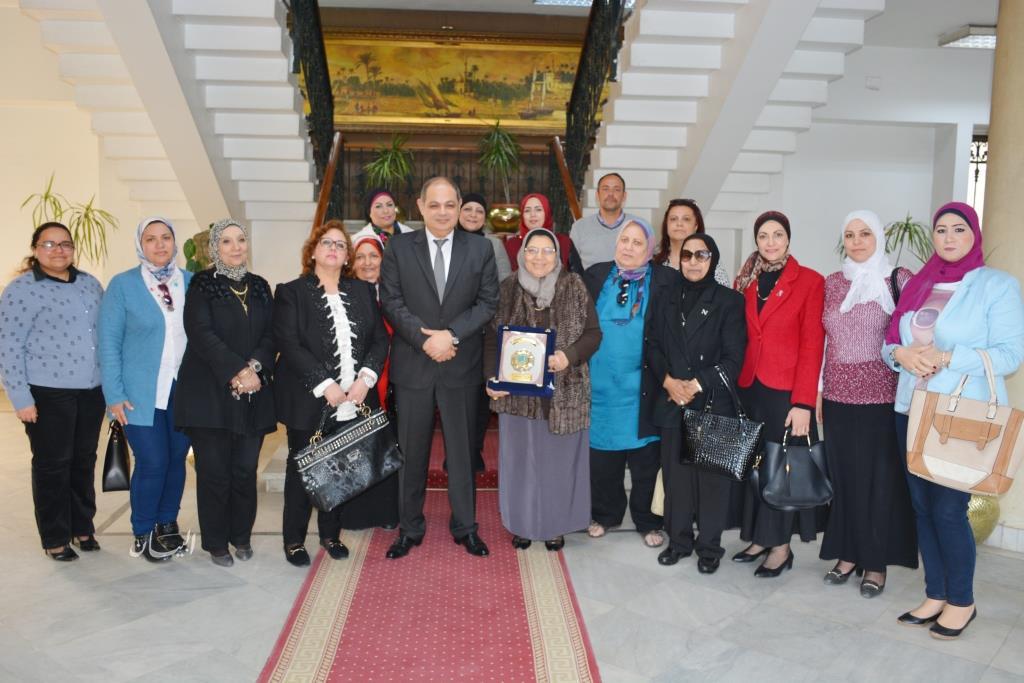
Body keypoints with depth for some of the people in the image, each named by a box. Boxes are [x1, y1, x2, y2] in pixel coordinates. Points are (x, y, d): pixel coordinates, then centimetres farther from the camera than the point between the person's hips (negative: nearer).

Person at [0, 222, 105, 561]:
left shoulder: (90, 284, 9)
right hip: (48, 394, -5)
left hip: (91, 391, 5)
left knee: (84, 462, 14)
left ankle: (83, 528, 29)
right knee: (52, 466, 6)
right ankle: (55, 539, 19)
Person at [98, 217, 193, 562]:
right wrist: (115, 395, -8)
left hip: (185, 391, 3)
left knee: (176, 459, 10)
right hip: (142, 393, -3)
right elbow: (109, 342, -2)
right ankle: (143, 534, 18)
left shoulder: (193, 283, 5)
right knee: (152, 463, -3)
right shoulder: (122, 285, -1)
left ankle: (167, 525, 30)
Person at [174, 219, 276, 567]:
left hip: (253, 394, 3)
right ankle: (216, 543, 16)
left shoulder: (260, 287, 13)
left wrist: (254, 366, -12)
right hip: (210, 393, -3)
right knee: (214, 471, 1)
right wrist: (237, 370, -19)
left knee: (245, 469, 5)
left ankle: (241, 535, 22)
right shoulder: (201, 285, 1)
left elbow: (271, 335, 6)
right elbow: (202, 334, -11)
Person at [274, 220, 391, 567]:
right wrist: (325, 386, -18)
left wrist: (366, 377, -10)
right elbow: (289, 345, -10)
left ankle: (331, 532, 27)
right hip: (309, 402, -3)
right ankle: (293, 539, 21)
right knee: (302, 469, 7)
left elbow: (380, 338, 7)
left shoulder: (363, 290, 12)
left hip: (354, 402, 3)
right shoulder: (291, 292, 0)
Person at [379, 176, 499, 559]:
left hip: (461, 366, 0)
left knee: (462, 449, 10)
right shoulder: (399, 248, 2)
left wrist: (451, 334, -15)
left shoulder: (480, 250, 3)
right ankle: (409, 528, 25)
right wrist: (425, 339, -15)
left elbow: (488, 302, -2)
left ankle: (465, 527, 25)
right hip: (412, 366, 0)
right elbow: (392, 302, -4)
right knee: (411, 451, 10)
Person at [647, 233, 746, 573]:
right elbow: (654, 348, 7)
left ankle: (709, 546, 16)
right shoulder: (667, 301, 12)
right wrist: (668, 381, -10)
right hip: (672, 402, 3)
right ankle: (679, 539, 22)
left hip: (714, 403, -3)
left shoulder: (729, 301, 0)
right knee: (675, 473, 7)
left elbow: (733, 358, -6)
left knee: (712, 476, 1)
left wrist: (698, 385, -14)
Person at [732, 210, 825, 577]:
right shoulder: (745, 281, 10)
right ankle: (760, 537, 24)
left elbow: (812, 345, -9)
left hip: (786, 391, -4)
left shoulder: (810, 282, -4)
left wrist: (803, 403, -15)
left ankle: (781, 546, 17)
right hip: (749, 389, 4)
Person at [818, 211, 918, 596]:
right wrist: (816, 390, 9)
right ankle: (847, 555, 23)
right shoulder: (831, 283, 9)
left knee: (879, 478, 4)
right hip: (838, 396, 3)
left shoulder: (899, 279, -2)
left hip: (881, 396, -3)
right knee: (842, 476, 9)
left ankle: (876, 562, 17)